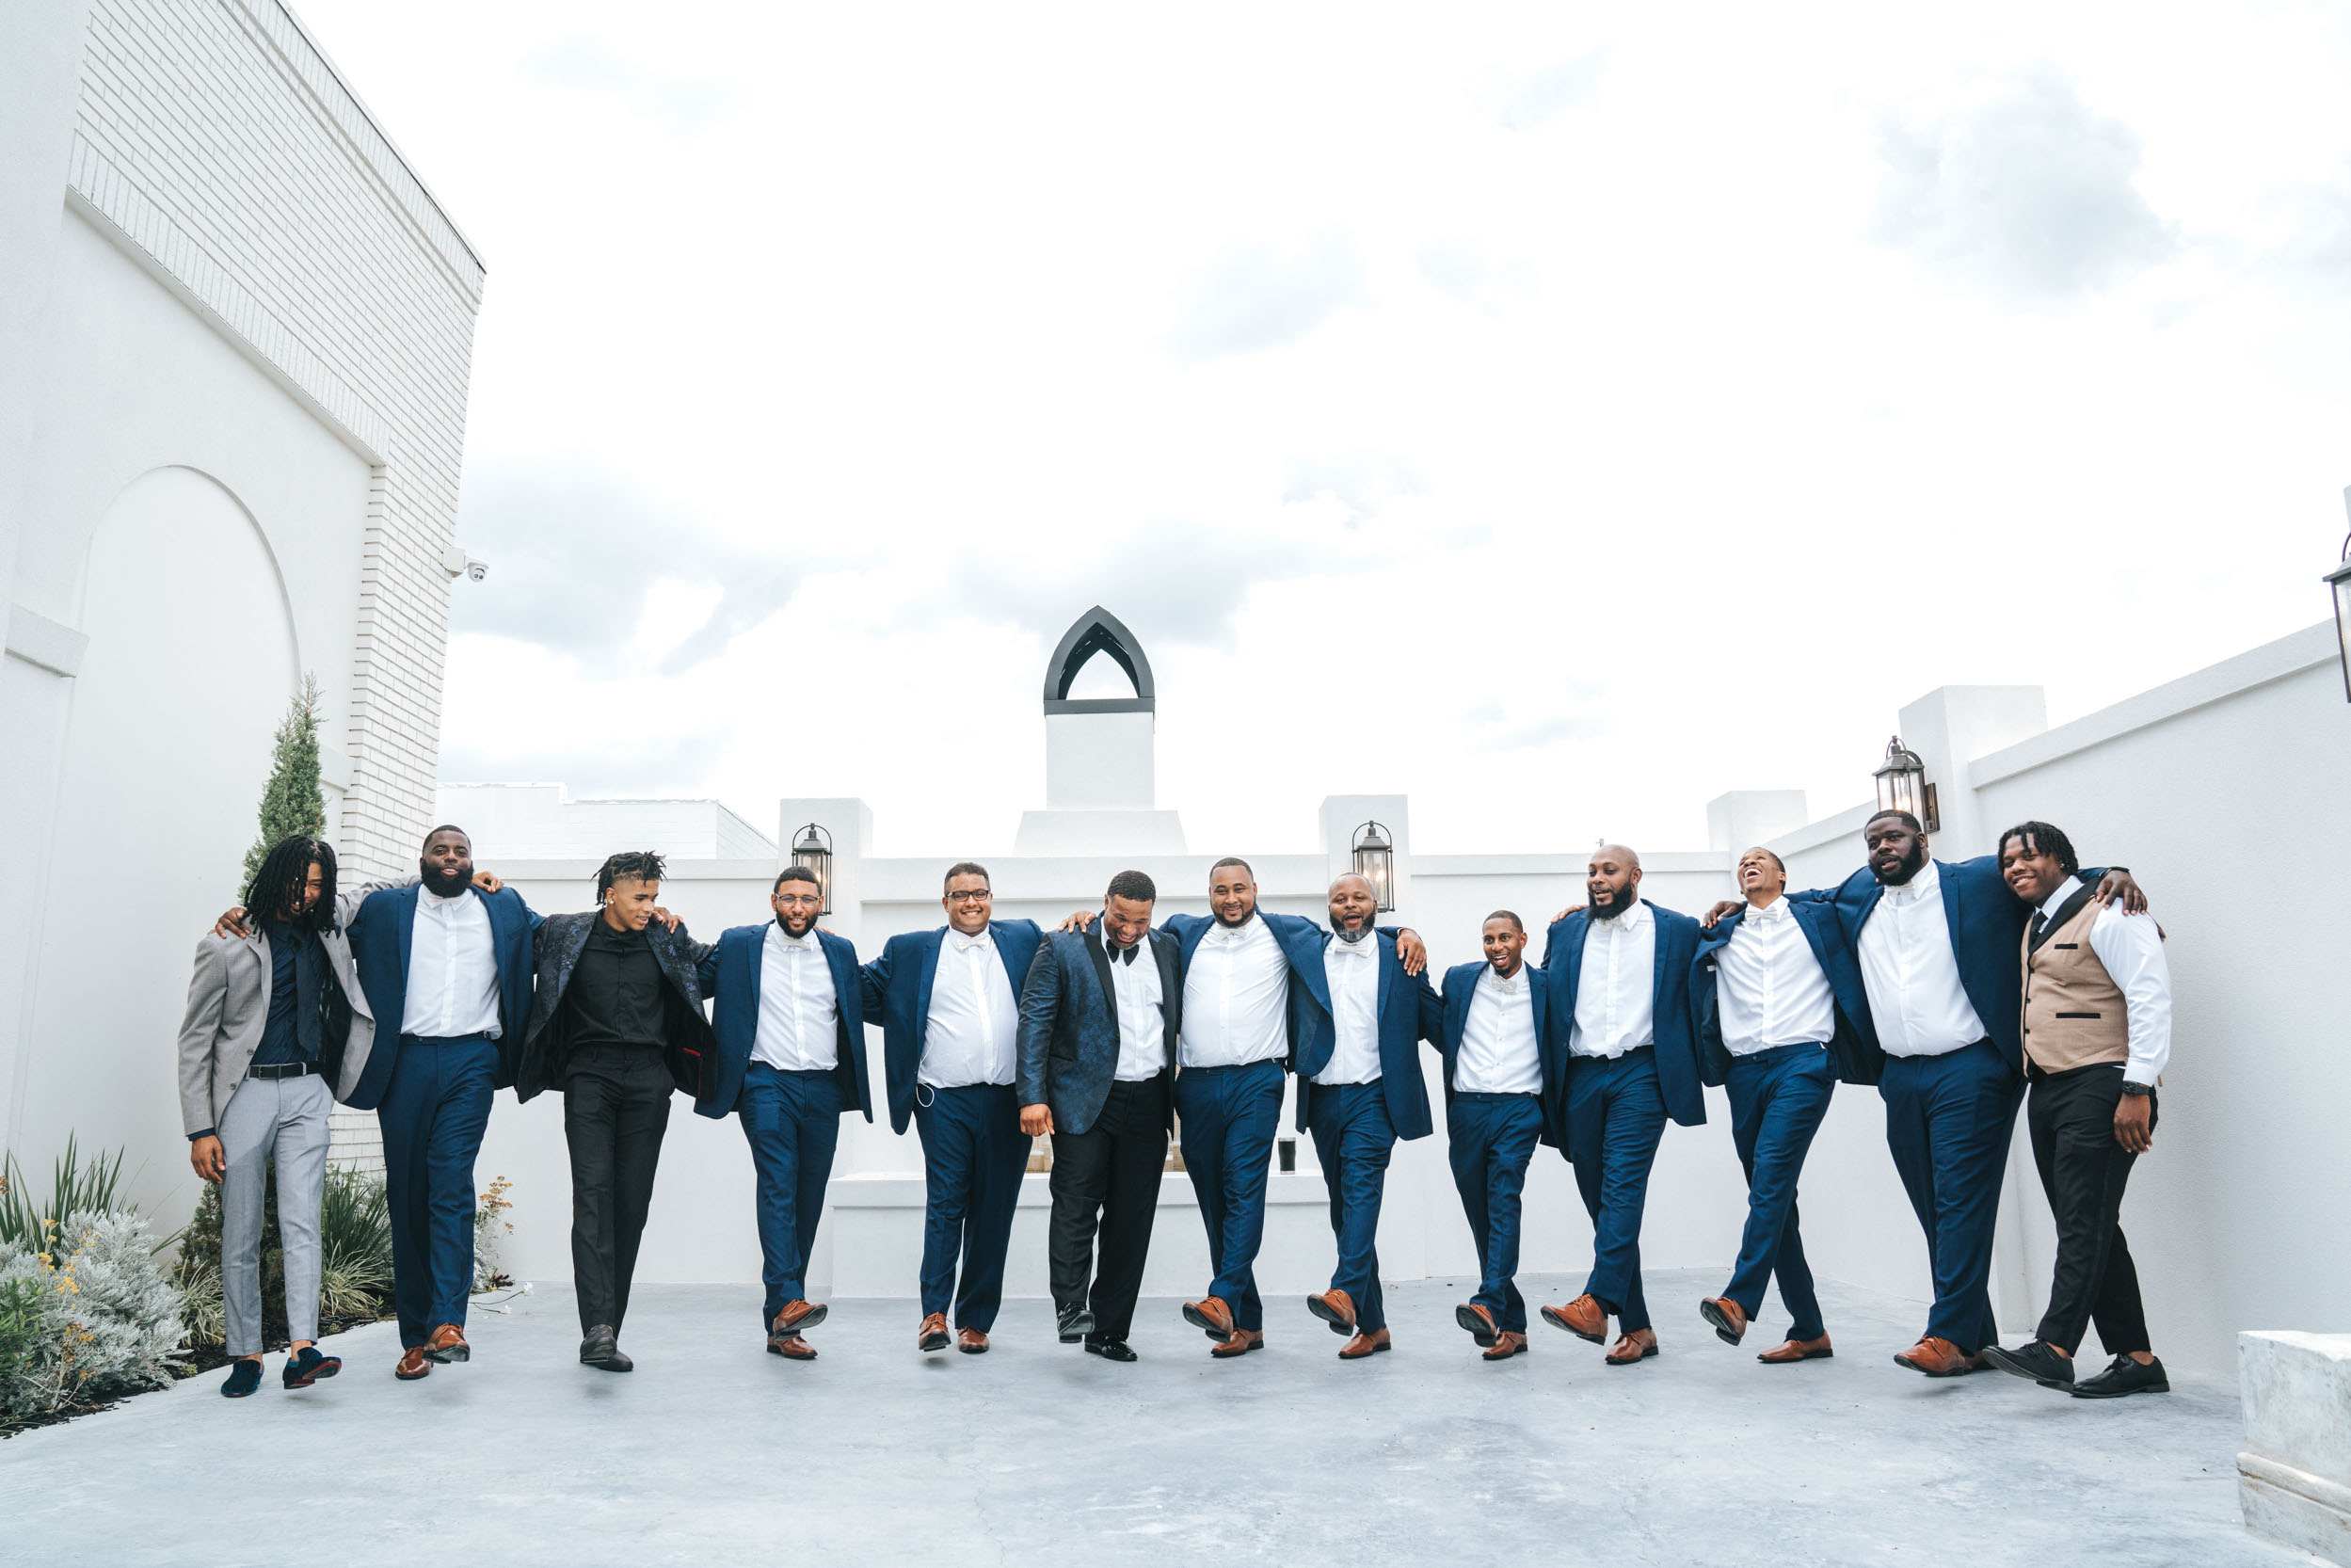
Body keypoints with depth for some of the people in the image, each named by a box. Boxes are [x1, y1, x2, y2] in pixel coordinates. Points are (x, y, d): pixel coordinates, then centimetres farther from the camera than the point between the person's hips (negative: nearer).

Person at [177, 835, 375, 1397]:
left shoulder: (331, 938, 11)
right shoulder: (226, 947, 0)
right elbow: (195, 1041, 0)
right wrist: (200, 1129, -4)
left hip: (306, 1092, 2)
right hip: (245, 1093, -2)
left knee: (301, 1220, -10)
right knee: (241, 1235, 3)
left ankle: (302, 1351, -16)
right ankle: (245, 1356, 14)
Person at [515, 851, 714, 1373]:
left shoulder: (666, 939, 9)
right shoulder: (565, 933, 5)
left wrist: (675, 931, 10)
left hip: (648, 1081, 2)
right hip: (589, 1076, -2)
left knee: (632, 1202, 0)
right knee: (593, 1192, -16)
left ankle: (604, 1335, 8)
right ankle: (598, 1327, -22)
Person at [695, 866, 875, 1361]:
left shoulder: (840, 952, 13)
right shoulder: (738, 945, 6)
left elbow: (863, 1009, 19)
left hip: (823, 1091, 3)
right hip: (766, 1083, -3)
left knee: (807, 1201, 5)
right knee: (778, 1185, -21)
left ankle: (781, 1326, 12)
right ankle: (787, 1303, -27)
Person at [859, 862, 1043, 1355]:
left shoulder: (1023, 939, 12)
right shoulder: (911, 950, 9)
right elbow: (868, 991, 11)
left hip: (1007, 1103, 2)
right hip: (944, 1101, -1)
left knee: (994, 1213, 6)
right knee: (945, 1203, -6)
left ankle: (975, 1319, 16)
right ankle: (933, 1313, 3)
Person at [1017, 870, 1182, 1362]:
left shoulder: (1167, 949, 10)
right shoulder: (1063, 948, -2)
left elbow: (1182, 1020, 14)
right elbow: (1034, 1021, -5)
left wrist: (1182, 1094, 5)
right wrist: (1032, 1096, -12)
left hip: (1148, 1101, 4)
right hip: (1084, 1098, -3)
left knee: (1132, 1217, 6)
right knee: (1076, 1204, -9)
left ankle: (1109, 1330, 15)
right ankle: (1070, 1306, 6)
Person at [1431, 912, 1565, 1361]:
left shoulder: (1545, 987, 4)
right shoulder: (1459, 979, 10)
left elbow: (1559, 1051, 6)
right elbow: (1441, 1035, 21)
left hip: (1518, 1109, -3)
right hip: (1467, 1109, 3)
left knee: (1504, 1197, -22)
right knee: (1480, 1215, 4)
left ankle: (1489, 1304, -32)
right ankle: (1512, 1325, 13)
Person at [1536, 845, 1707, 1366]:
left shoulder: (1677, 930, 5)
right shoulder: (1566, 932, 13)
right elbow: (1547, 998, 18)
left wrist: (1698, 1068, 1)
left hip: (1640, 1072, -4)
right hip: (1581, 1076, 4)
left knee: (1623, 1186, -18)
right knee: (1601, 1201, 4)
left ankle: (1595, 1304, -26)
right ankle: (1635, 1327, 11)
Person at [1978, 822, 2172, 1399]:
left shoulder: (2107, 915, -5)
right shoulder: (2034, 928, 21)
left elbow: (2151, 998, -14)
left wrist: (2137, 1089, -20)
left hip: (2100, 1087, -9)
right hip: (2046, 1091, 9)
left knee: (2085, 1219, -13)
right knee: (2084, 1226, 8)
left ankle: (2054, 1348, -19)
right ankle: (2136, 1359, 13)